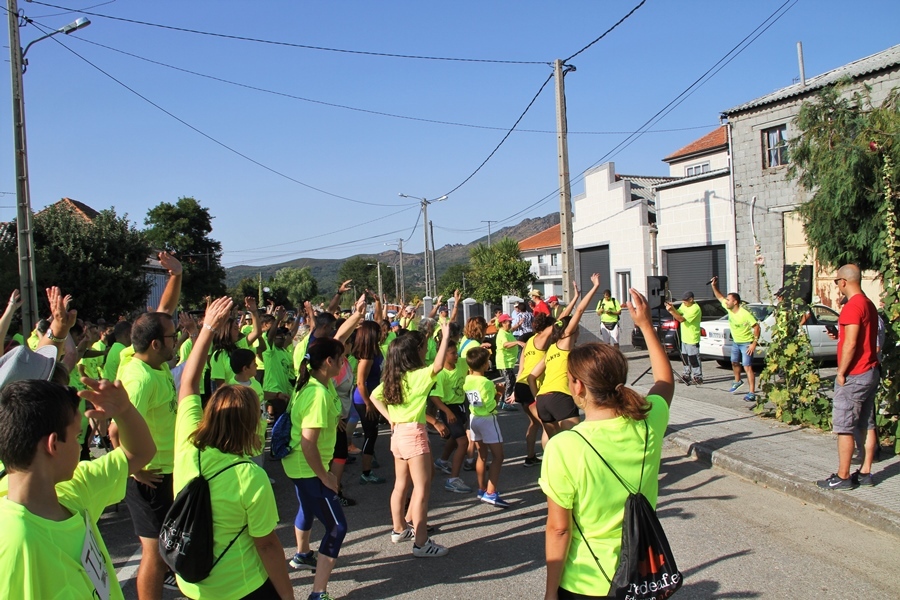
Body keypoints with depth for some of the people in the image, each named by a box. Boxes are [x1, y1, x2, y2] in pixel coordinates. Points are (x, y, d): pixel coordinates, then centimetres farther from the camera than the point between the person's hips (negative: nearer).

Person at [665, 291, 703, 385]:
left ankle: (698, 377, 4)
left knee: (694, 358, -3)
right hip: (684, 337, 9)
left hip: (692, 338, -9)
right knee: (685, 357, 14)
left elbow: (681, 319, -26)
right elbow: (678, 313, 5)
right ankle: (687, 375, 25)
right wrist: (672, 308, -13)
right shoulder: (684, 305, 7)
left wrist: (671, 311, -31)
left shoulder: (695, 309, -21)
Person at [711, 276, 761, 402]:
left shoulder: (745, 314, -27)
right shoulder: (729, 308, -6)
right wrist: (714, 286, -5)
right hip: (735, 342, 8)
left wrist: (754, 343, -26)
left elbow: (756, 327, -23)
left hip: (746, 343, -8)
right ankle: (738, 381, 50)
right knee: (734, 363, 24)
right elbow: (720, 297, 8)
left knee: (747, 367, -14)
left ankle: (752, 393, -15)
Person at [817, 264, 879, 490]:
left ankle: (842, 477, 1)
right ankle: (865, 472, 18)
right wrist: (839, 336, 12)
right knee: (867, 425, 12)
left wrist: (841, 373, -15)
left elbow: (851, 344, -22)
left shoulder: (852, 306, -18)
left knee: (844, 427, -3)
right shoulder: (869, 304, 12)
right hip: (871, 372, 10)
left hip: (854, 375, -10)